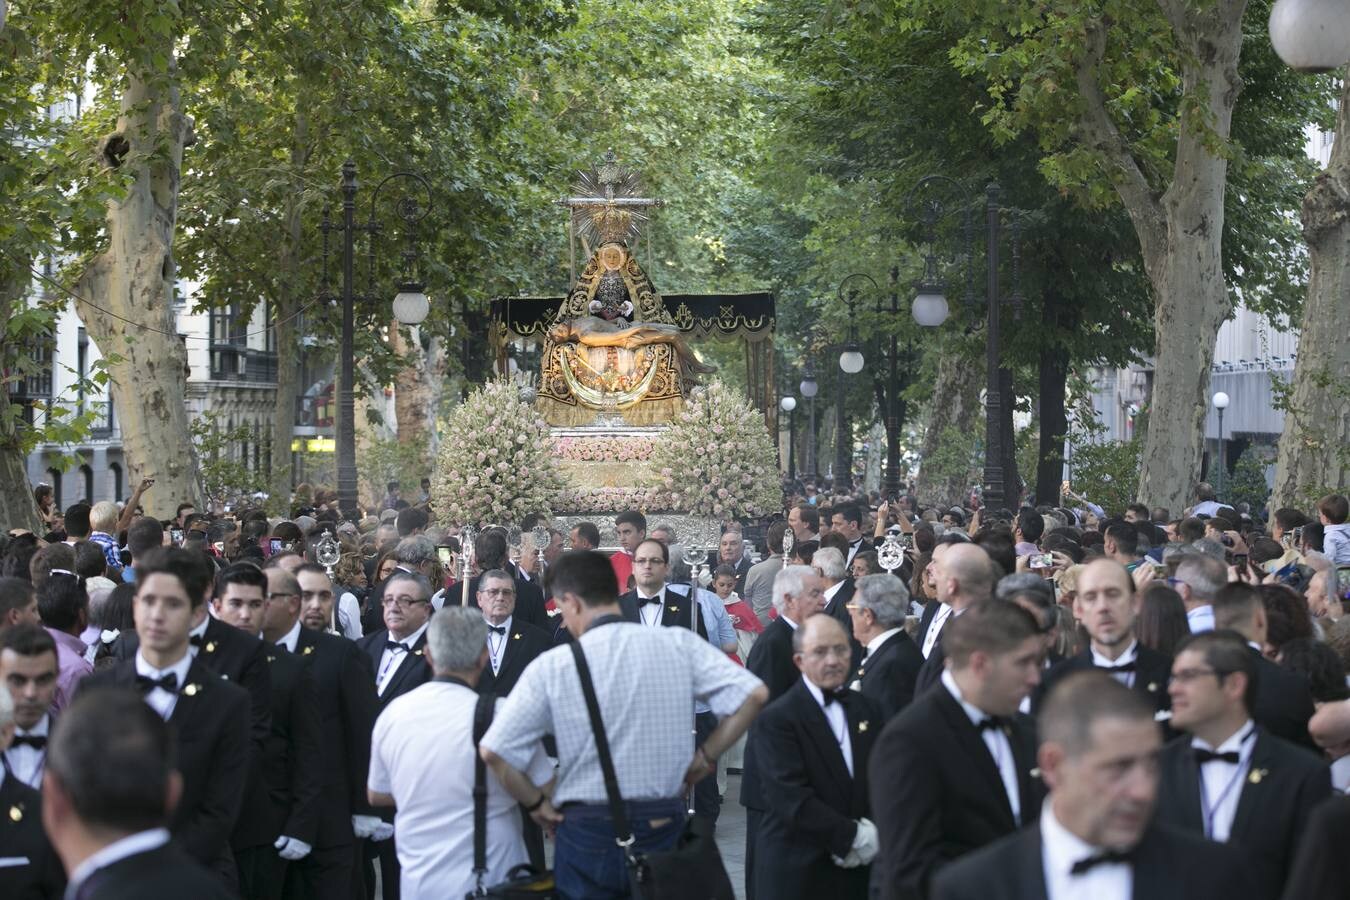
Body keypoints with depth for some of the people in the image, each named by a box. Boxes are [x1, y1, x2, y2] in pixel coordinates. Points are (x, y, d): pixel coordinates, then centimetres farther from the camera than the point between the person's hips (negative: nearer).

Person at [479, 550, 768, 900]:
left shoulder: (552, 666, -7)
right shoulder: (679, 644, -3)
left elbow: (494, 750, -10)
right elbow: (753, 694, -7)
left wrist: (537, 803, 4)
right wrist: (706, 755, 3)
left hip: (589, 834, -2)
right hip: (665, 828, 2)